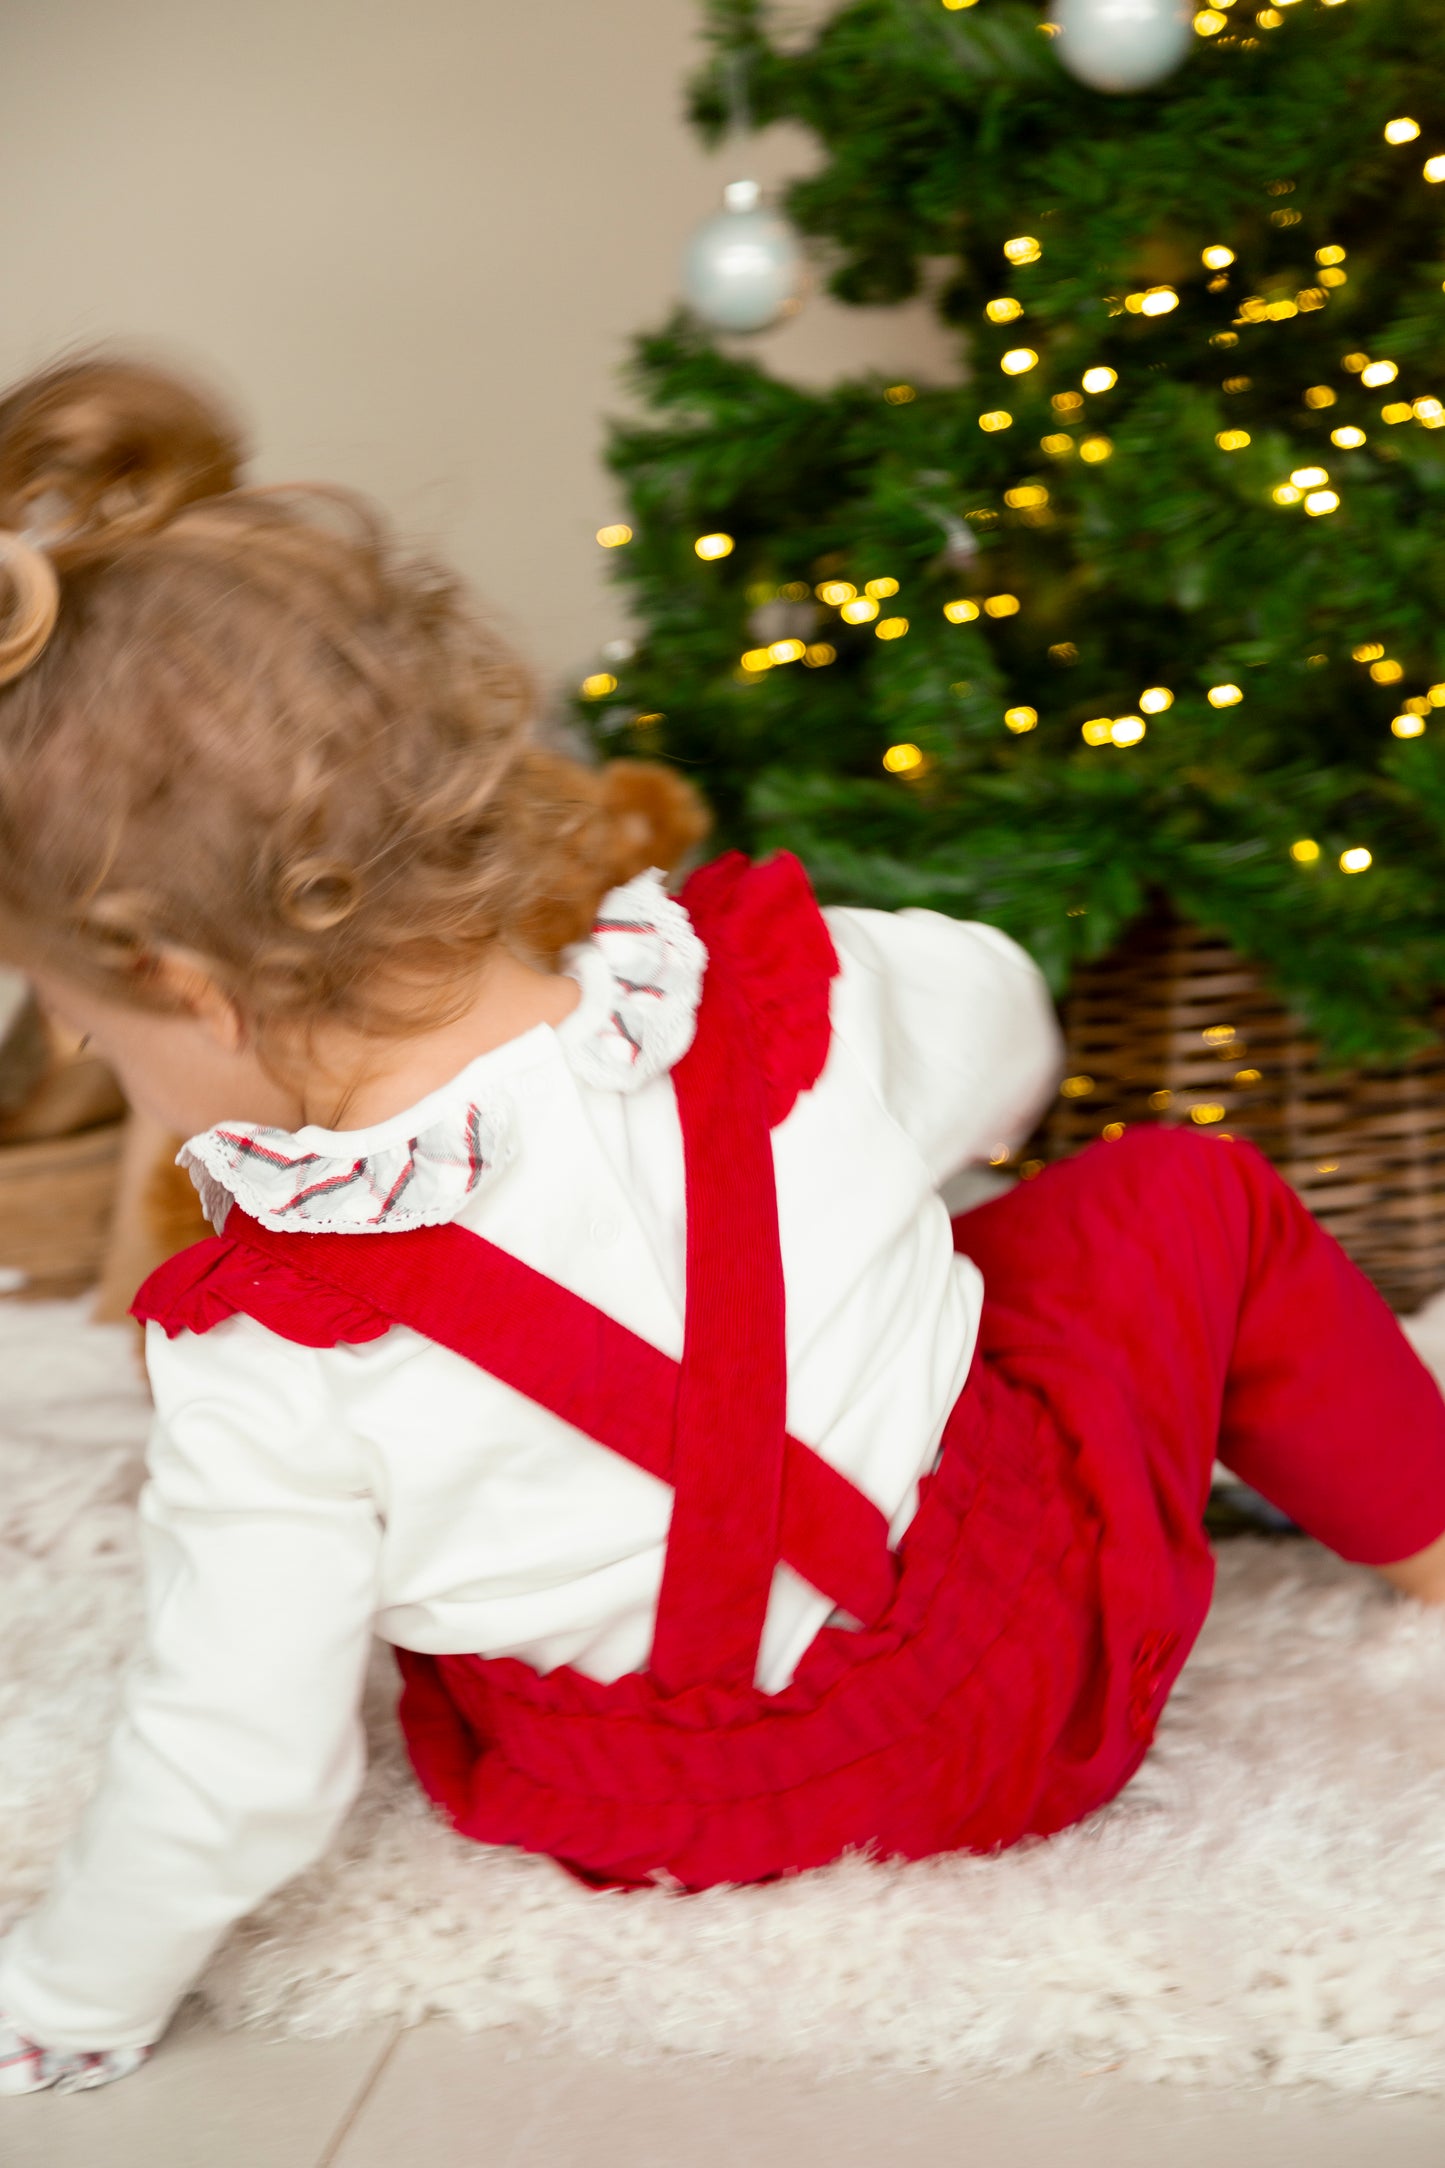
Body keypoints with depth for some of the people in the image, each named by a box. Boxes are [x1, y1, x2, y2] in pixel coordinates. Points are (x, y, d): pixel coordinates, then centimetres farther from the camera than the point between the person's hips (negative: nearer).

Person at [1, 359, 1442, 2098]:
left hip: (662, 1812, 0)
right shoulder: (773, 993, -22)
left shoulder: (273, 1371, -30)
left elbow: (236, 1773, -21)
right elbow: (997, 1036, 2)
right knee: (1186, 1193, 22)